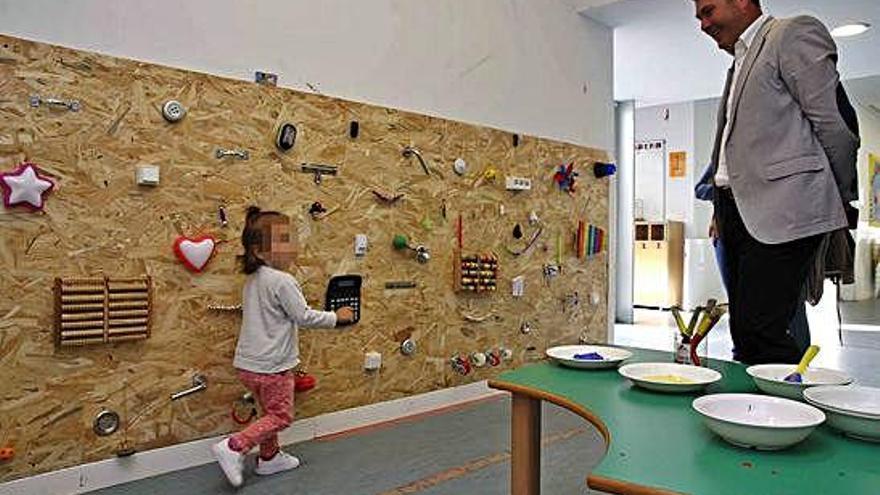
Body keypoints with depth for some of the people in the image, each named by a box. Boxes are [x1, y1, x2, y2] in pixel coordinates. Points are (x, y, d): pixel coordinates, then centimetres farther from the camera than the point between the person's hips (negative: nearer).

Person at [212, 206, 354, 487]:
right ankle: (233, 448, -3)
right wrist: (337, 317, -3)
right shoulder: (282, 280, -19)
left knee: (271, 413, 24)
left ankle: (270, 458, 35)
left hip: (247, 363, 9)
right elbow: (304, 317, -16)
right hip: (272, 365, -9)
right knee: (281, 417, 6)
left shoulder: (252, 280, 8)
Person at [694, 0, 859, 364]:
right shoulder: (739, 64, 25)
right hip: (737, 211, 8)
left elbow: (832, 123, -4)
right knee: (744, 336, 8)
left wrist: (842, 198, 3)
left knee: (758, 331, -14)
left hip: (778, 212, -8)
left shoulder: (794, 33, 0)